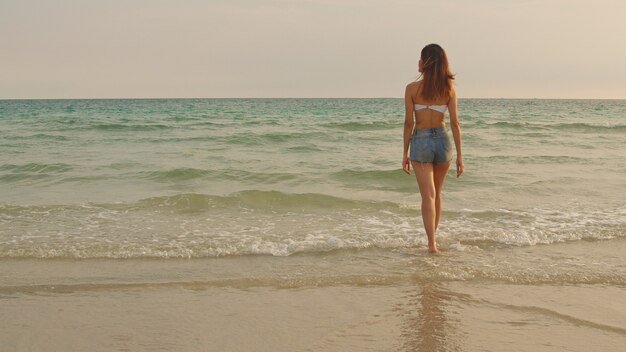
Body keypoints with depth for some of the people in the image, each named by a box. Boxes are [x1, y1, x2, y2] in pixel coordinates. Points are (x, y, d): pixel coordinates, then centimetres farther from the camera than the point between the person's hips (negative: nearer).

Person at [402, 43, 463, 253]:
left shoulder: (412, 88, -8)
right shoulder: (448, 89, -2)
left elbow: (409, 122, -7)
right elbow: (455, 123, -3)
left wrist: (405, 153, 1)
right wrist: (459, 155, 2)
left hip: (420, 141, -3)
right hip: (442, 140, 3)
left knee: (428, 195, -1)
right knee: (437, 193, 20)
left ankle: (432, 243, -7)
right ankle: (432, 236, 31)